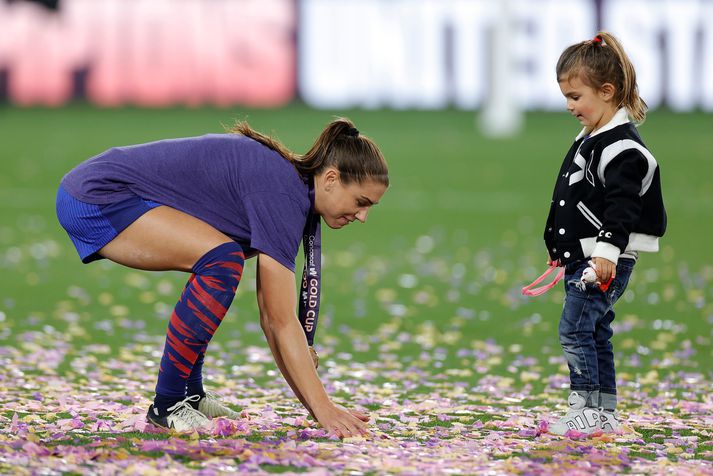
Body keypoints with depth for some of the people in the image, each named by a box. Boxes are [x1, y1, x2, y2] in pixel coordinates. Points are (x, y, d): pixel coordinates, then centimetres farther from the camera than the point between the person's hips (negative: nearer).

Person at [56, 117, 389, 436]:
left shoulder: (294, 189, 9)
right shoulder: (279, 194, -19)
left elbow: (271, 317, 12)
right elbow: (283, 322, -20)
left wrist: (315, 406, 10)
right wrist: (323, 409, -18)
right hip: (95, 201, -11)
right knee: (221, 261, -23)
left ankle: (190, 393, 19)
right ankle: (167, 404, -13)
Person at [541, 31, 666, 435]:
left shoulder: (622, 146, -16)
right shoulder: (588, 141, 16)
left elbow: (620, 206, -24)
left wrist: (607, 251, -32)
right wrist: (562, 250, 29)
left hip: (607, 262, -10)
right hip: (582, 258, 10)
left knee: (575, 328, -12)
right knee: (597, 333, 11)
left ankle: (588, 410, -10)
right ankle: (606, 414, 15)